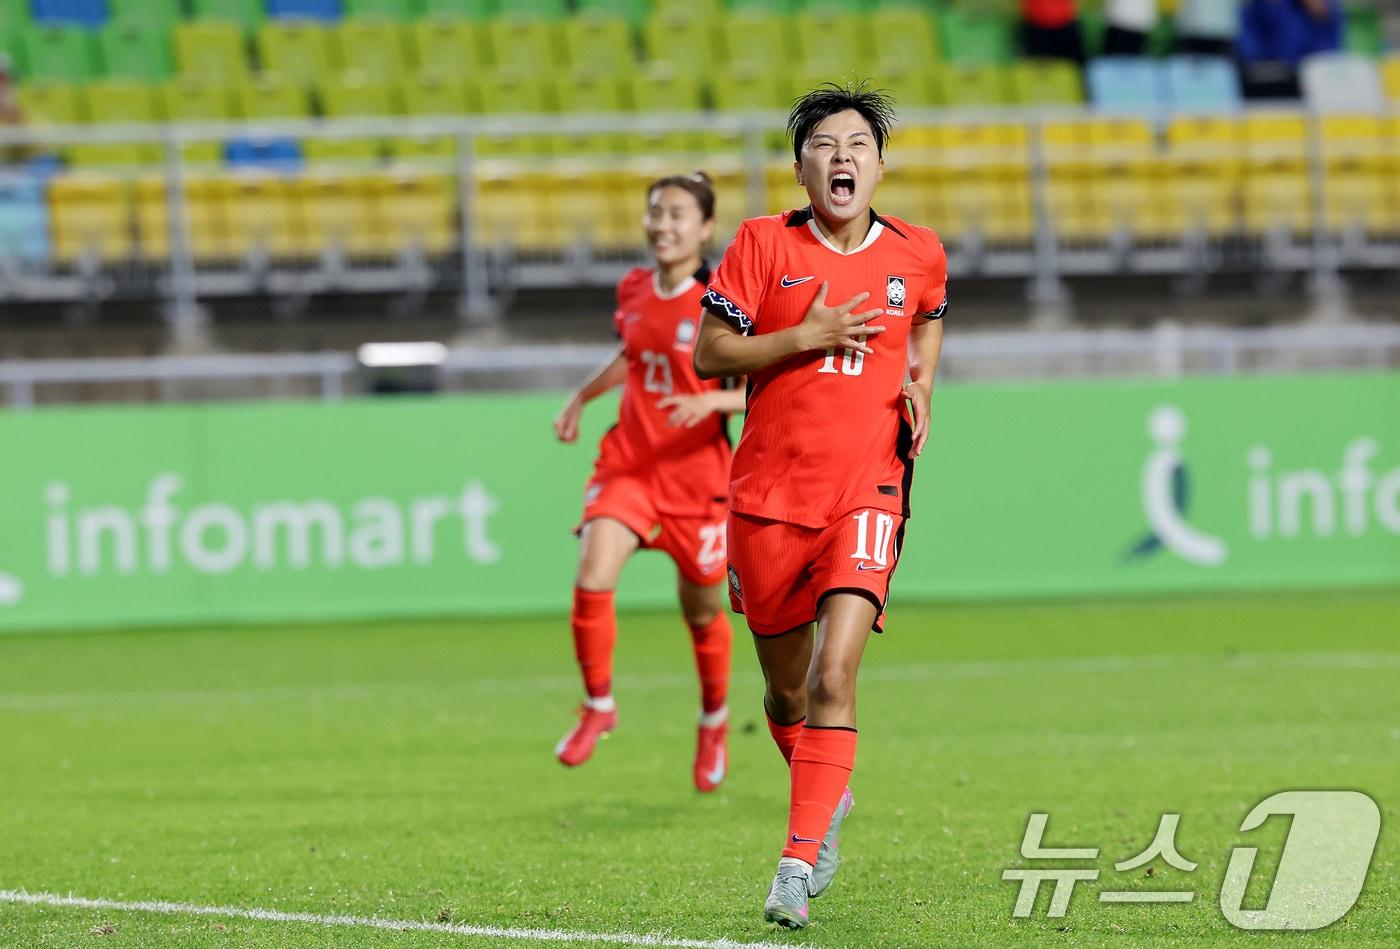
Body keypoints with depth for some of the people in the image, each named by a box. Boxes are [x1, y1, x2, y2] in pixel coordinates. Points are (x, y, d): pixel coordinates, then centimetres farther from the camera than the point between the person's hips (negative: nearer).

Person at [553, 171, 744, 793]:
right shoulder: (634, 292, 4)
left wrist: (711, 401, -29)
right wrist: (582, 397, 17)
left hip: (696, 475, -3)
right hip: (627, 463, 3)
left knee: (701, 610, 11)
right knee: (592, 580, -19)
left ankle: (714, 721, 38)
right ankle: (598, 706, 1)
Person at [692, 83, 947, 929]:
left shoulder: (918, 254, 4)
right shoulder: (765, 243, -2)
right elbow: (708, 354, -3)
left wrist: (921, 385, 8)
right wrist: (806, 337, -15)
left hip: (866, 492, -1)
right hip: (769, 495, 1)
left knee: (834, 678, -19)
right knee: (786, 689, 12)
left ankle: (799, 864, -19)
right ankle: (829, 802, 42)